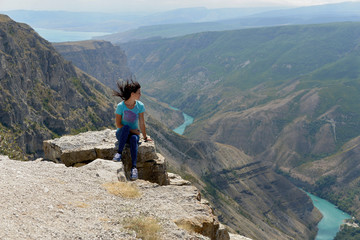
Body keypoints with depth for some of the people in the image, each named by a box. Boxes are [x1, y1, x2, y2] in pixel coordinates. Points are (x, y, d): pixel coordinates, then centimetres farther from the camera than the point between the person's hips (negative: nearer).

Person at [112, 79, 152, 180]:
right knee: (126, 127, -36)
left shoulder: (140, 106, -5)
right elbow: (118, 124, -10)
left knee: (134, 139, -35)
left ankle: (134, 167, -42)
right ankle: (119, 153, -33)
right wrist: (131, 130, -15)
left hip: (134, 133, 2)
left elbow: (141, 123, 1)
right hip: (121, 134, -2)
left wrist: (145, 137, 5)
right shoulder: (121, 106, -14)